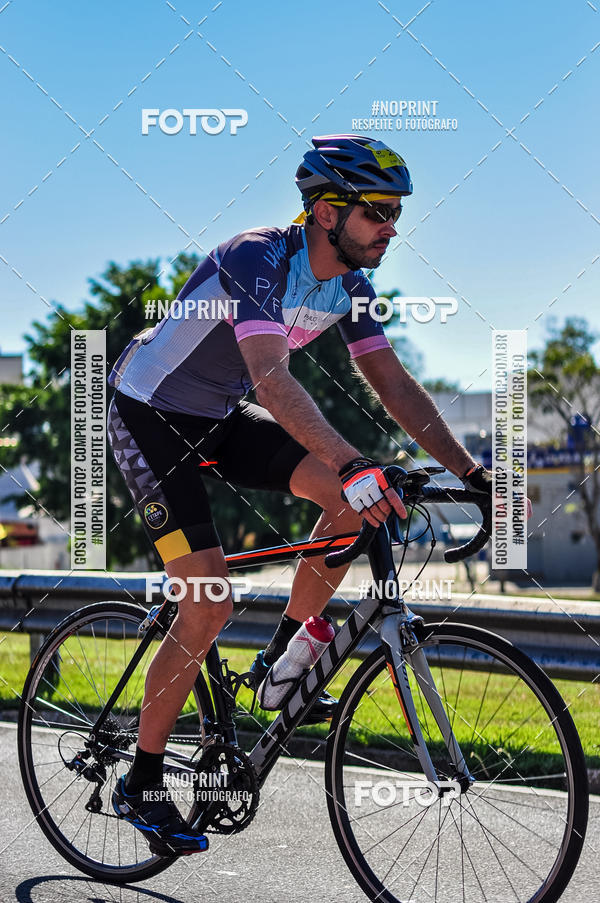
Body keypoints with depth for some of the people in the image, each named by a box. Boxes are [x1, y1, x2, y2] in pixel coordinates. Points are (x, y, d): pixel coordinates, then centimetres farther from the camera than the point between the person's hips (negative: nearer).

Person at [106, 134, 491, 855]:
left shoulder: (348, 284, -3)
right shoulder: (256, 257, -28)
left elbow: (394, 384, -2)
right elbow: (271, 377, -42)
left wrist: (470, 472, -11)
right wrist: (354, 464, -54)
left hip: (219, 418, 7)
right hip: (150, 416, -7)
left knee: (355, 495, -14)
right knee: (210, 606, -15)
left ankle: (281, 661, 3)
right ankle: (140, 786, 1)